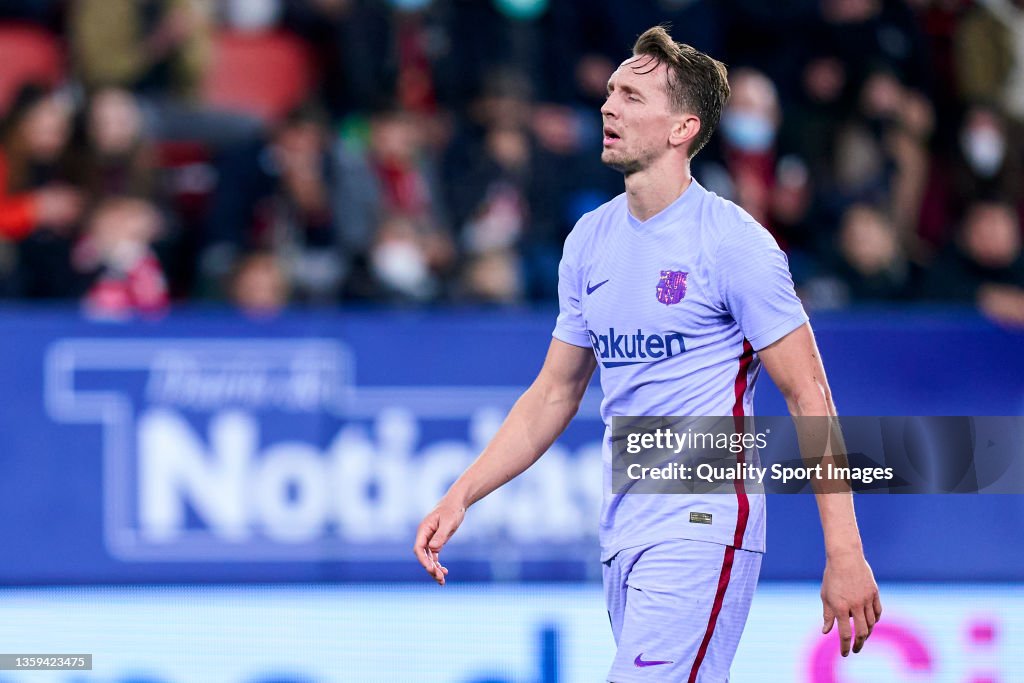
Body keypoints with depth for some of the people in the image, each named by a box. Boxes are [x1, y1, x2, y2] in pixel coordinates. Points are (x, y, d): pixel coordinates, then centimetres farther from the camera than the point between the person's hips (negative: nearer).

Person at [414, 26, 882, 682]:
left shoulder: (735, 243, -9)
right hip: (623, 539, 7)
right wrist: (461, 496, 10)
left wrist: (845, 555, -14)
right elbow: (554, 393, 20)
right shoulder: (590, 240, 11)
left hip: (702, 528, -7)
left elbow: (809, 398, -9)